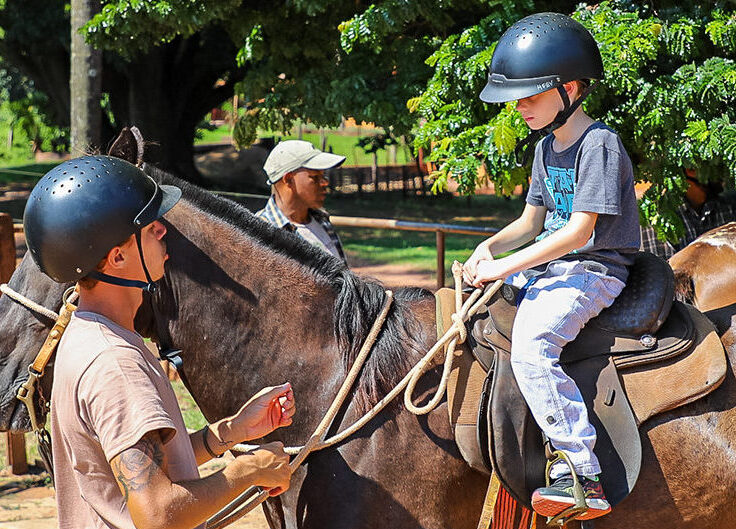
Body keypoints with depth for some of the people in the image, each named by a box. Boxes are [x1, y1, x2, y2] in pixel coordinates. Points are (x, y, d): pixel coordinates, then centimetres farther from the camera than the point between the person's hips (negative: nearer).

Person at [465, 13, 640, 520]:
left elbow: (579, 232, -22)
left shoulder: (599, 144, -16)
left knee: (531, 344, -31)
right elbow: (533, 221, 20)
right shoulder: (546, 148, 13)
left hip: (595, 269, -10)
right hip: (550, 264, 10)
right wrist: (490, 248, -1)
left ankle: (583, 478, -33)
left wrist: (507, 266, -22)